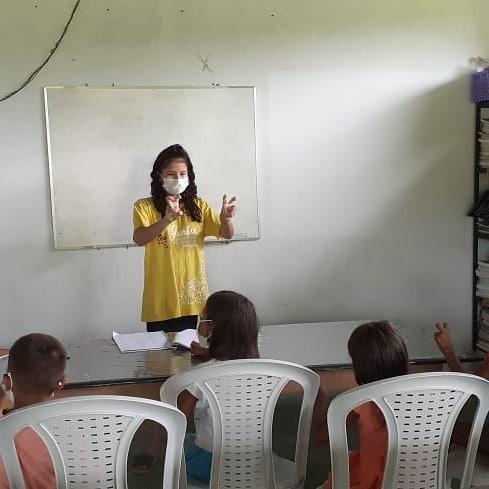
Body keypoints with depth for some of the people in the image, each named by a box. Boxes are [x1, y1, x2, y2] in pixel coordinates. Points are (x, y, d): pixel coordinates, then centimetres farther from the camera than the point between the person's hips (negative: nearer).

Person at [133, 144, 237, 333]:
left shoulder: (198, 206, 7)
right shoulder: (145, 206, -4)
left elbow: (227, 234, 1)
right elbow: (139, 239, -21)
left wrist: (225, 219, -23)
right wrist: (167, 220, -37)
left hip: (190, 296, 3)